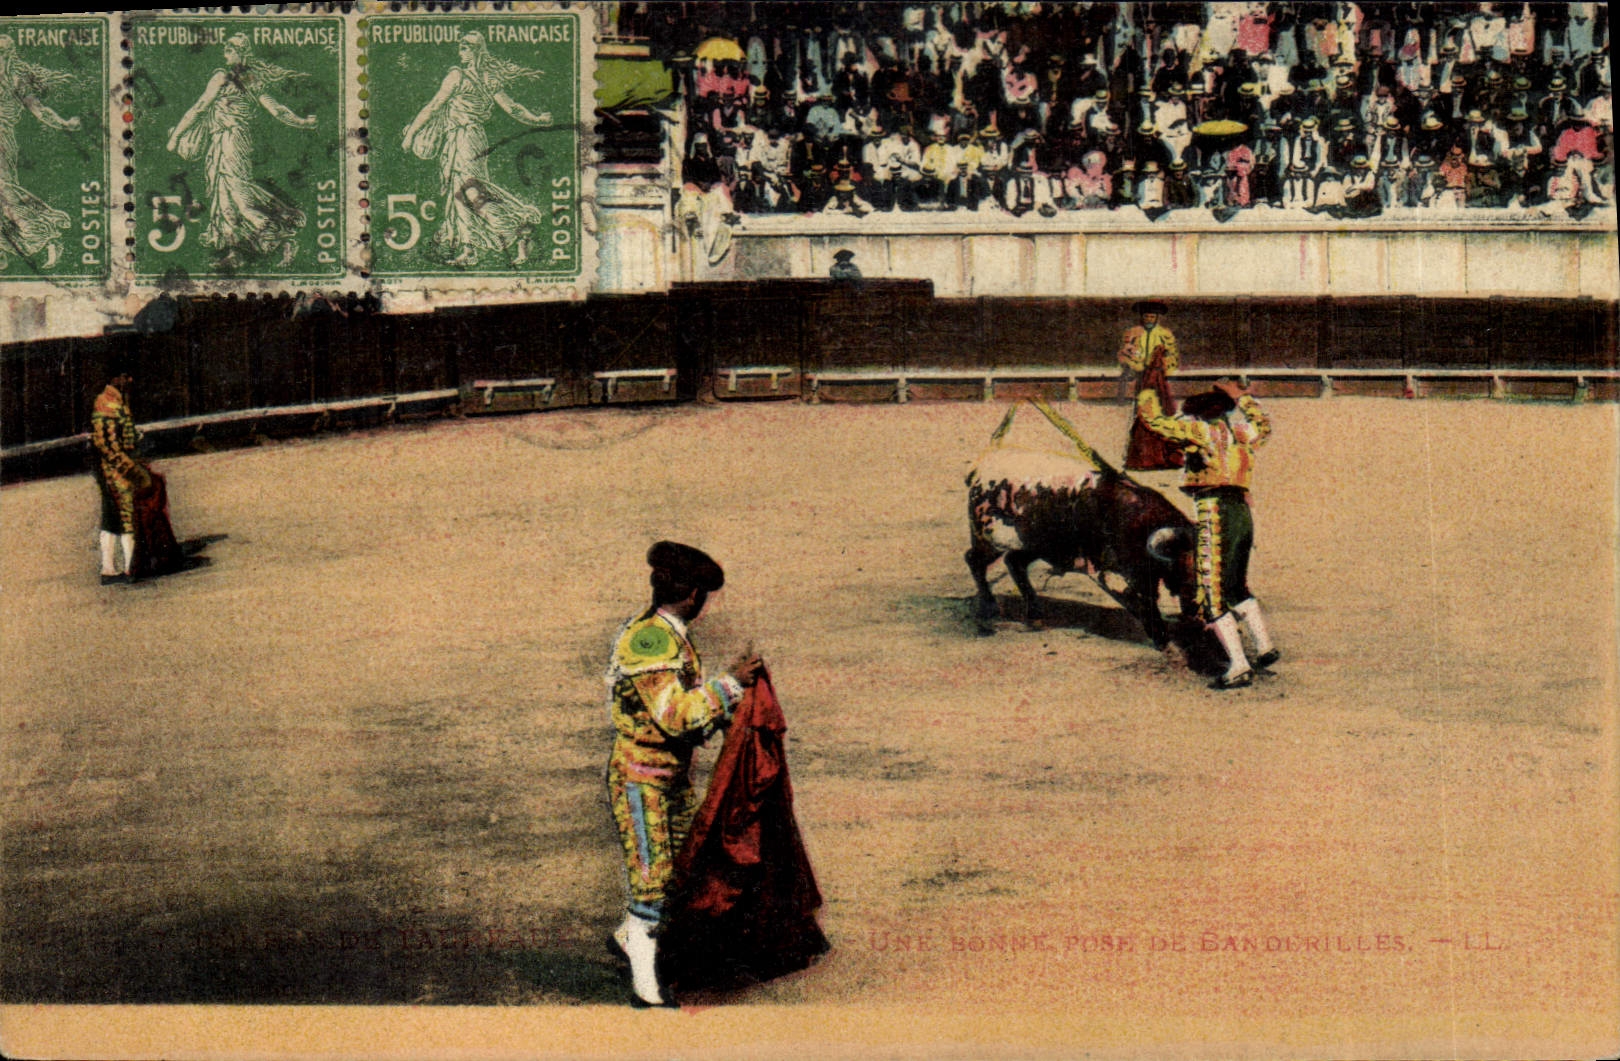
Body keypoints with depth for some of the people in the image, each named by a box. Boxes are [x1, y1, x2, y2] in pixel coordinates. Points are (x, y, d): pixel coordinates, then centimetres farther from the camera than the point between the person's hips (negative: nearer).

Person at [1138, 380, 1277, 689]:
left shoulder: (1200, 429, 0)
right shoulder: (1241, 431, 18)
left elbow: (1154, 419, 2)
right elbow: (1263, 425, 42)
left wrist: (1146, 394, 21)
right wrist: (1240, 397, 51)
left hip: (1215, 512, -7)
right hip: (1242, 512, 7)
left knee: (1213, 597, -7)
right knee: (1237, 588, 25)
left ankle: (1239, 666, -13)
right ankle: (1265, 647, 27)